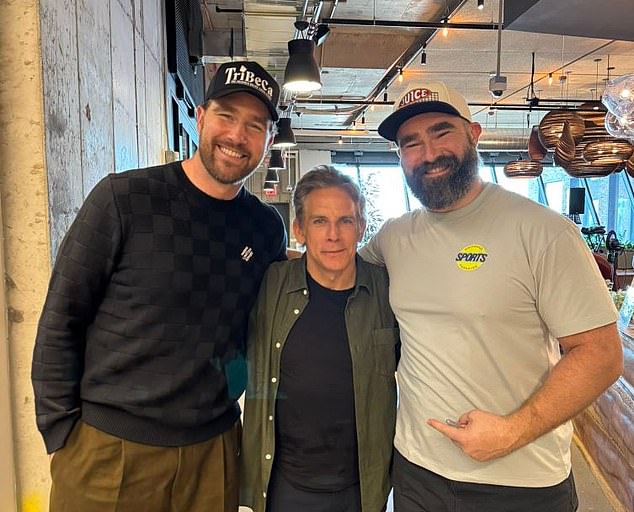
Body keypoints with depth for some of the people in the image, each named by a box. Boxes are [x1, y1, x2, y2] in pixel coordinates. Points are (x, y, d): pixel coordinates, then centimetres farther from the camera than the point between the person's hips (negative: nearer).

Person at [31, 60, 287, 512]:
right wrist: (62, 432, -8)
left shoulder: (267, 227, -1)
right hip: (108, 449, -3)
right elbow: (60, 322, -8)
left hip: (213, 450, 3)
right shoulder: (124, 198, -12)